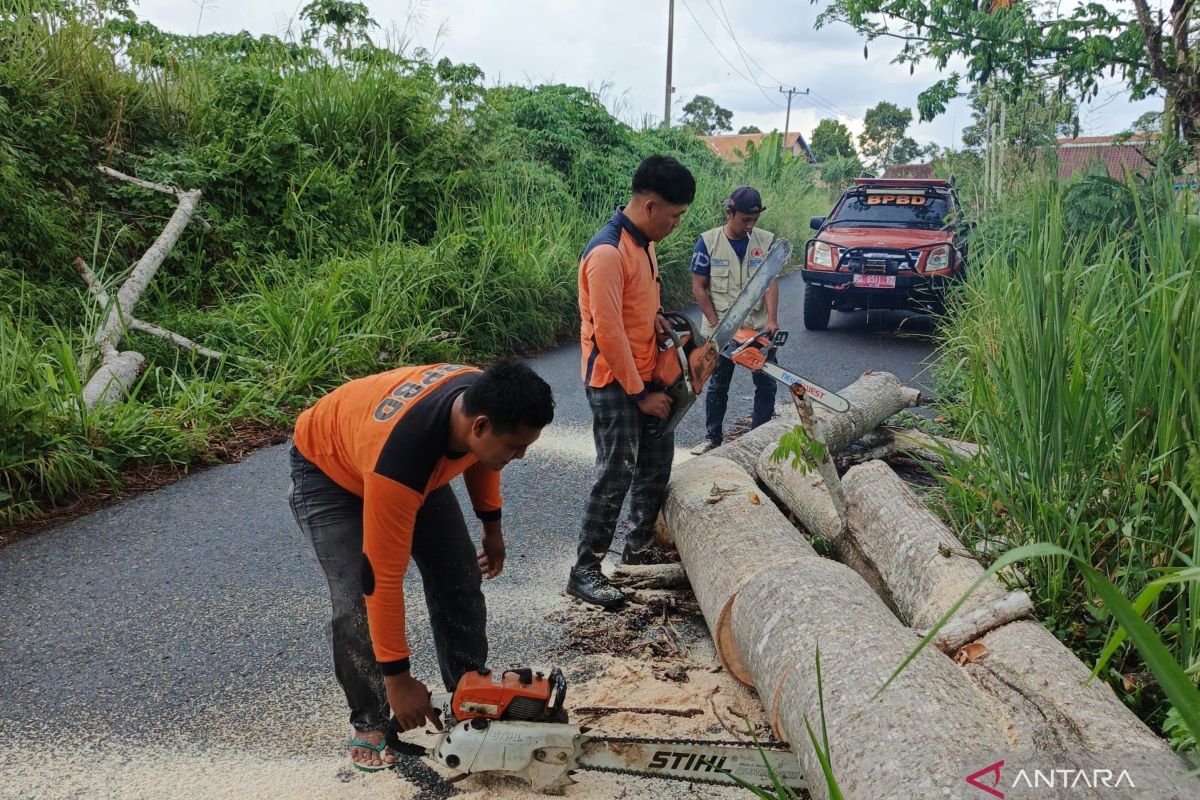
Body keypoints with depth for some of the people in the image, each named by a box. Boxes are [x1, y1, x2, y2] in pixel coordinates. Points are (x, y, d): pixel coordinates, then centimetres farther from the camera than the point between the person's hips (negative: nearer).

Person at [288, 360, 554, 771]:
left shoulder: (482, 399, -27)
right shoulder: (399, 459, -46)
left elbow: (478, 457, 1)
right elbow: (383, 579, -38)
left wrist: (492, 526, 8)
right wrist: (397, 679, -29)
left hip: (422, 463, 6)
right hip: (329, 470, -6)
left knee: (460, 576, 0)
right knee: (358, 602, -17)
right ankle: (370, 723, 5)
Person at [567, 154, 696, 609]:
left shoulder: (644, 242, 7)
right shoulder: (607, 253, -24)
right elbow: (608, 333, -24)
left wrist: (656, 317, 1)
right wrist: (641, 395, -19)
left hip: (645, 375, 10)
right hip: (613, 382, -10)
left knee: (657, 457, 17)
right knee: (617, 473, -6)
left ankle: (640, 545, 33)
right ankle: (585, 571, 5)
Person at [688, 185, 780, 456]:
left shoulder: (766, 241, -2)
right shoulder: (708, 242, -8)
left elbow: (770, 282, -8)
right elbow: (698, 287, -6)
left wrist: (772, 319, -23)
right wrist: (716, 324, -12)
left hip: (759, 328, 2)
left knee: (766, 385, 6)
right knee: (718, 385, 11)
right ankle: (713, 438, 23)